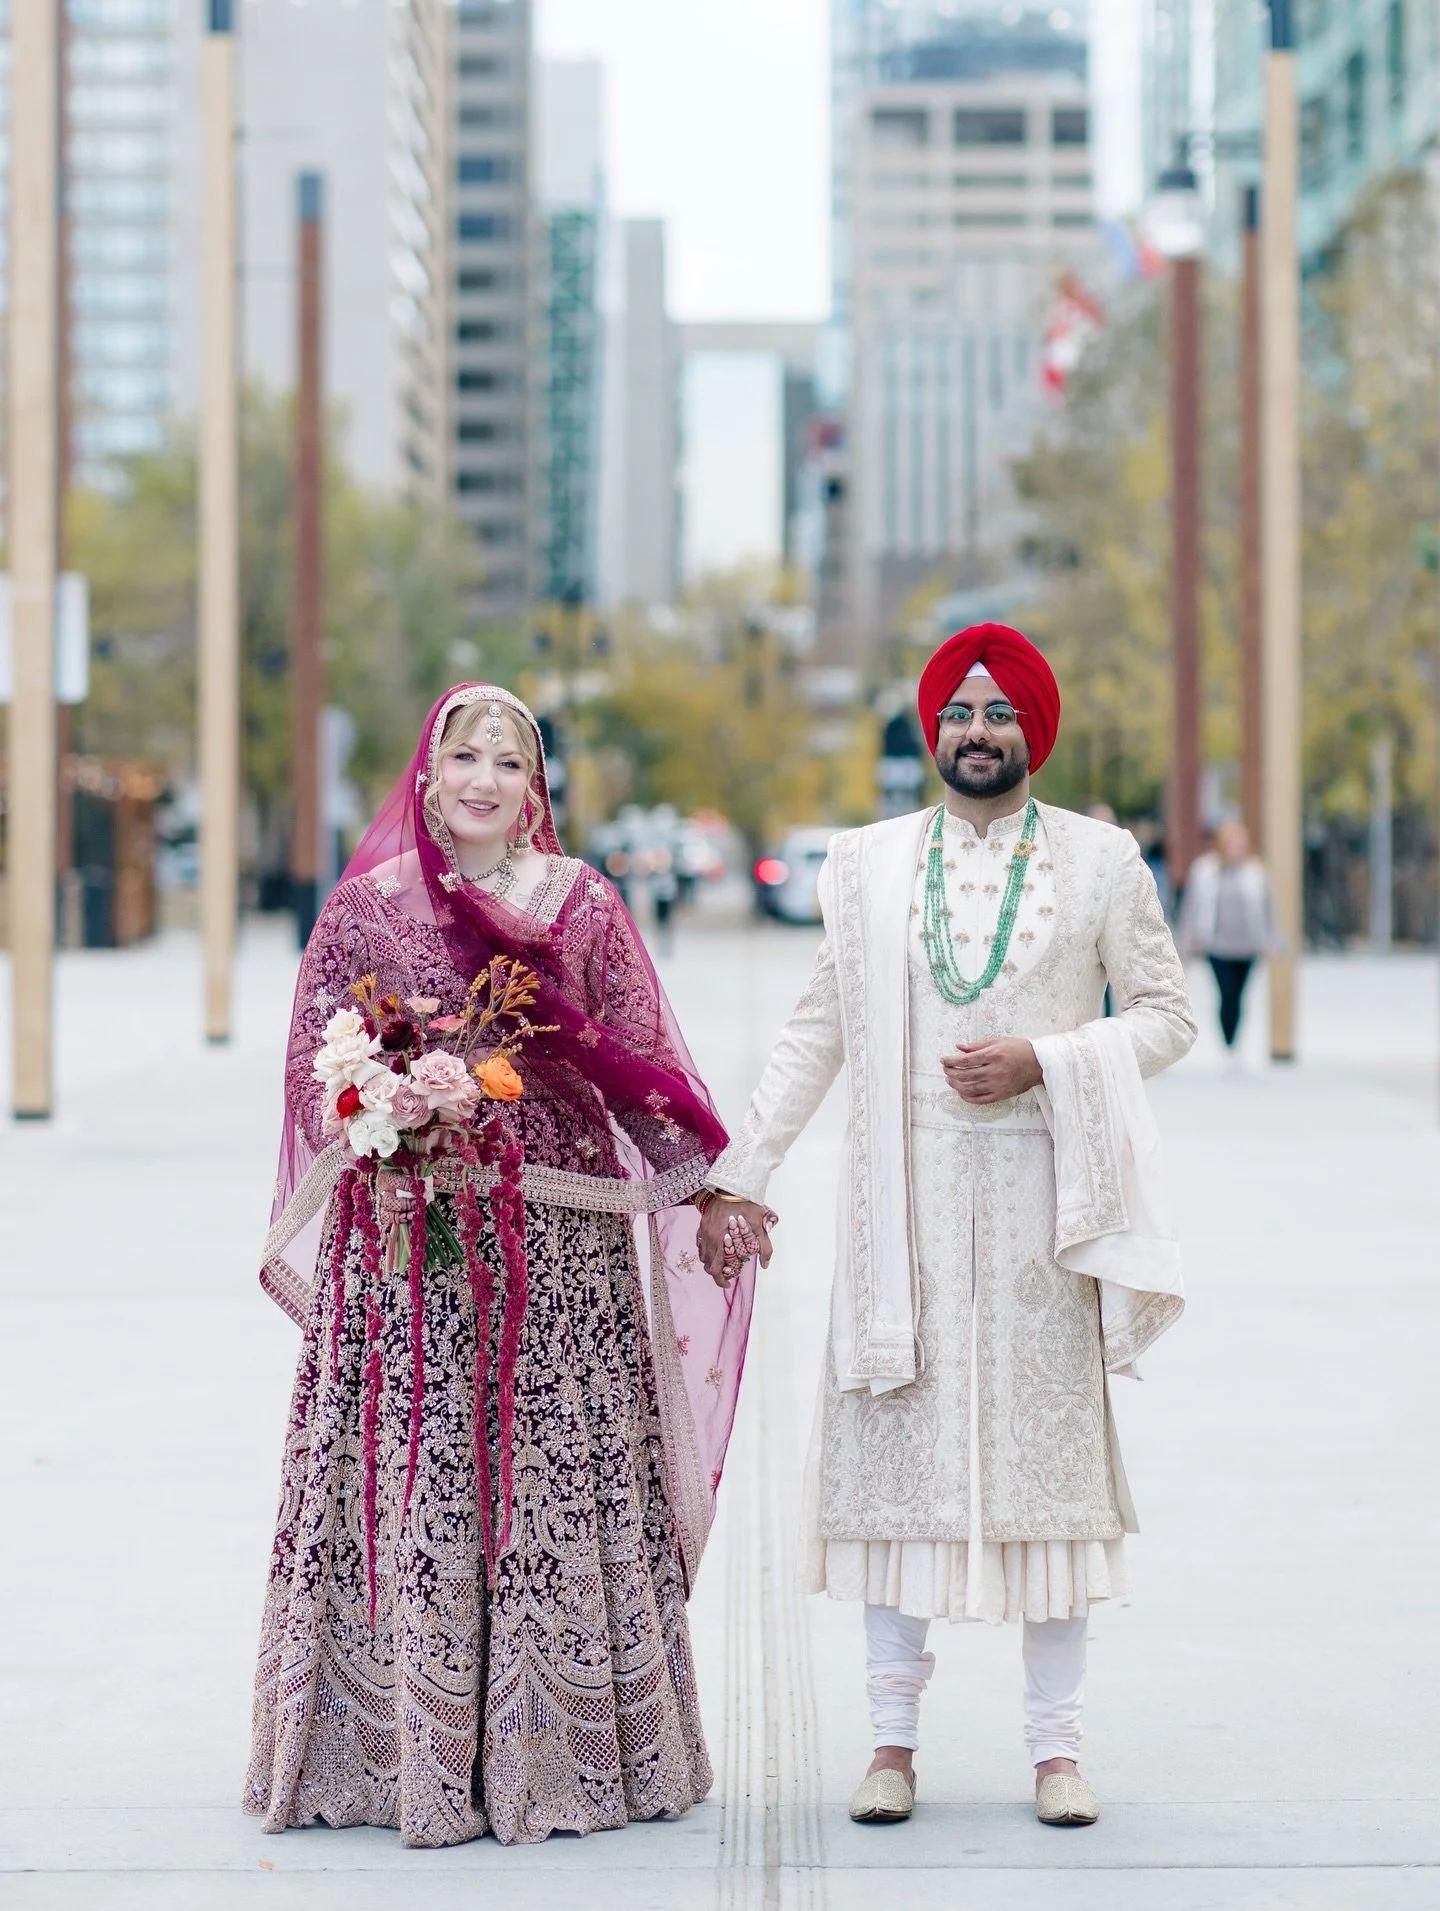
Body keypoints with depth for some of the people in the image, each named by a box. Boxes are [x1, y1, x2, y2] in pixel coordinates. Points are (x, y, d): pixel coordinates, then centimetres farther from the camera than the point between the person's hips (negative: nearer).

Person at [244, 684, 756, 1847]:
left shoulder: (586, 905, 8)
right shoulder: (367, 905, 6)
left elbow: (640, 1059, 7)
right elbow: (319, 1064, 5)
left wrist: (708, 1184, -6)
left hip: (559, 1238, 1)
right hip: (409, 1229, -1)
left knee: (561, 1475, 1)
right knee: (411, 1482, -1)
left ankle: (560, 1745, 9)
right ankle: (408, 1744, 6)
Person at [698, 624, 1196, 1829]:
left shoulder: (1102, 861, 4)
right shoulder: (869, 863, 8)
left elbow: (1167, 1015, 5)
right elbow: (820, 1030, 10)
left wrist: (1043, 1062, -11)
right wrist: (742, 1175, 5)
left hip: (1042, 1197, -1)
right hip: (906, 1197, 1)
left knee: (1048, 1447, 1)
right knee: (896, 1453, 1)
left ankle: (1056, 1744, 8)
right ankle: (895, 1738, 9)